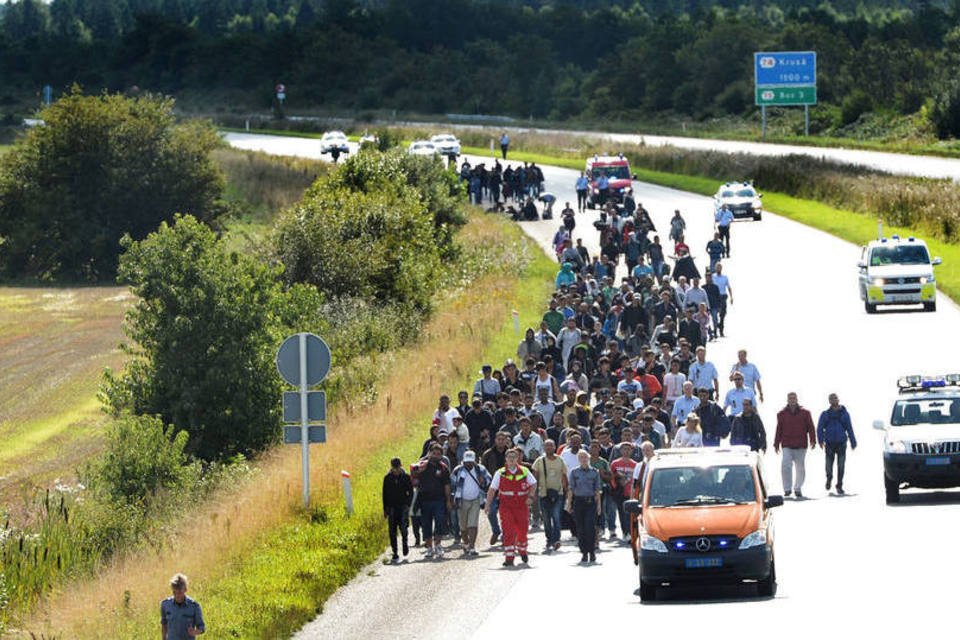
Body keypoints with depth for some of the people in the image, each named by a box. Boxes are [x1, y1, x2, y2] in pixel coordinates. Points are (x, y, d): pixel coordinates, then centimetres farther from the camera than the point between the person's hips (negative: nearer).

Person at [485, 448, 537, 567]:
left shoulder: (524, 471, 3)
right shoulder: (500, 473, 0)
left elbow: (533, 484, 15)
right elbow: (492, 490, 2)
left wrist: (530, 497, -1)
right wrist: (487, 505, -6)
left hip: (522, 506, 2)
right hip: (506, 506, -2)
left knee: (522, 531, 7)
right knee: (508, 532, -10)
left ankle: (522, 551, 36)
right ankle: (509, 558, -10)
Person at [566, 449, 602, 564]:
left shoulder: (594, 472, 6)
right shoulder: (574, 472, 6)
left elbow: (597, 490, 8)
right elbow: (571, 489, 6)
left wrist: (598, 504, 4)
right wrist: (569, 503, 1)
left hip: (591, 502, -1)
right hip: (578, 501, 1)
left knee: (590, 527, -11)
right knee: (580, 528, 1)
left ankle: (592, 551, -2)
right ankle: (584, 552, 9)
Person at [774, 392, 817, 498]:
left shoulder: (805, 413, 5)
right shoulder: (782, 414, 7)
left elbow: (811, 428, 4)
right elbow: (779, 430, 10)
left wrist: (813, 441, -6)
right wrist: (776, 444, 7)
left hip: (801, 446, 0)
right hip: (787, 446, 0)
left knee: (800, 468, 6)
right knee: (785, 466, -15)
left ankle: (798, 489, 18)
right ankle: (787, 488, -8)